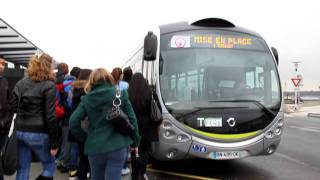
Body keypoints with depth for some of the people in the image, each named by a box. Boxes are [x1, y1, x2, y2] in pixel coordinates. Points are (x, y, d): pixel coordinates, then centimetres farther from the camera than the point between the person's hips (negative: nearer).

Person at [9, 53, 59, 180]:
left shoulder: (20, 83, 10)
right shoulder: (49, 86, -9)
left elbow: (12, 109, 7)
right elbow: (50, 116, -13)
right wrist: (54, 143, -9)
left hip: (20, 131, 6)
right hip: (38, 133, -6)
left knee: (22, 170, 14)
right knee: (50, 166, 14)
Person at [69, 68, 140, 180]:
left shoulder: (87, 98, 2)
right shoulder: (120, 94, 0)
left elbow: (73, 123, -4)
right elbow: (131, 119, -1)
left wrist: (85, 138, 9)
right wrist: (135, 141, 9)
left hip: (94, 147, 2)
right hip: (117, 146, -2)